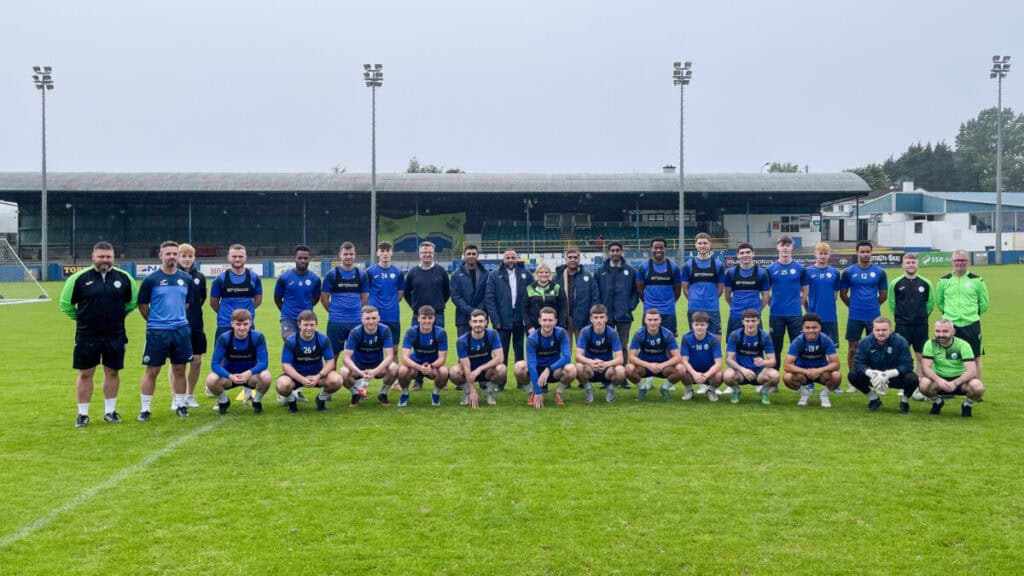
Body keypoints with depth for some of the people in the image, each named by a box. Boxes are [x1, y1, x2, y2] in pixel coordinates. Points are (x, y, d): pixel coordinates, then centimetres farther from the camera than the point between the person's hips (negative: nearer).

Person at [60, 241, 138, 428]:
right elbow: (65, 303, 5)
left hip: (115, 336, 2)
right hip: (87, 336, -2)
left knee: (112, 372, 10)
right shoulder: (80, 278, -5)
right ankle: (83, 414, 14)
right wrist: (81, 319, 7)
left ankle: (110, 411, 22)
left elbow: (133, 301, 16)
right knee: (85, 374, 4)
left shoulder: (124, 278, 1)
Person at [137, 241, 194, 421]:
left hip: (181, 330, 3)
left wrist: (178, 318, 13)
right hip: (157, 332, -3)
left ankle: (180, 404, 21)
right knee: (151, 371, 2)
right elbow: (142, 305, 2)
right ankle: (145, 408, 11)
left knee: (179, 370, 10)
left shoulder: (186, 279, 5)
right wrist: (155, 321, 8)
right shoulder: (151, 279, -5)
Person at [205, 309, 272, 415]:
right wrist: (230, 376, -38)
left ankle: (257, 401, 1)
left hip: (251, 375, -1)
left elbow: (263, 362, -21)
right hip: (229, 375, 1)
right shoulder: (223, 339, -16)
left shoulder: (258, 337, -18)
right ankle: (223, 401, 5)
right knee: (211, 379, -30)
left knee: (266, 376, -33)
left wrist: (248, 373, -41)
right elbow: (215, 364, -20)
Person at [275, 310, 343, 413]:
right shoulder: (290, 341, -14)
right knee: (282, 384, -35)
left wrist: (319, 377, -27)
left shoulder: (323, 339, -10)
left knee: (337, 380, -28)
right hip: (296, 375, -1)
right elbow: (286, 365, -16)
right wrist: (302, 380, -31)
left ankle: (322, 398, 7)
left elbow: (330, 361, -9)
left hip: (317, 374, 1)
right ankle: (291, 400, 4)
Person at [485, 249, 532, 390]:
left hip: (520, 320, 1)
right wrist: (495, 320, -9)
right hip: (503, 320, -1)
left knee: (520, 351, 11)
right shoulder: (495, 276, 1)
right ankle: (500, 382, 9)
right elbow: (489, 299, -2)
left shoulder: (525, 275, 5)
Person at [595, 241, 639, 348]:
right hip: (606, 315, 1)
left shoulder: (630, 271, 3)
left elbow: (636, 291, 5)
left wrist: (631, 306, -4)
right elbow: (595, 291, 4)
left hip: (624, 315, -1)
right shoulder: (601, 271, 3)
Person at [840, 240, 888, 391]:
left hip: (874, 316, 0)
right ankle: (853, 382, 13)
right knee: (853, 349, 4)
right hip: (855, 317, 0)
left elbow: (883, 295, 10)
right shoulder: (848, 272, 0)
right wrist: (854, 306, 9)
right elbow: (843, 294, 8)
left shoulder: (879, 272, 2)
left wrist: (872, 306, 13)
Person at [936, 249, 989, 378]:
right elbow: (939, 301, 15)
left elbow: (984, 303, 9)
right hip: (950, 324, 1)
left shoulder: (977, 280, 1)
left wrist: (974, 313, 6)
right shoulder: (944, 280, 4)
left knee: (975, 358, 4)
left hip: (972, 324, -1)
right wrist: (948, 313, 9)